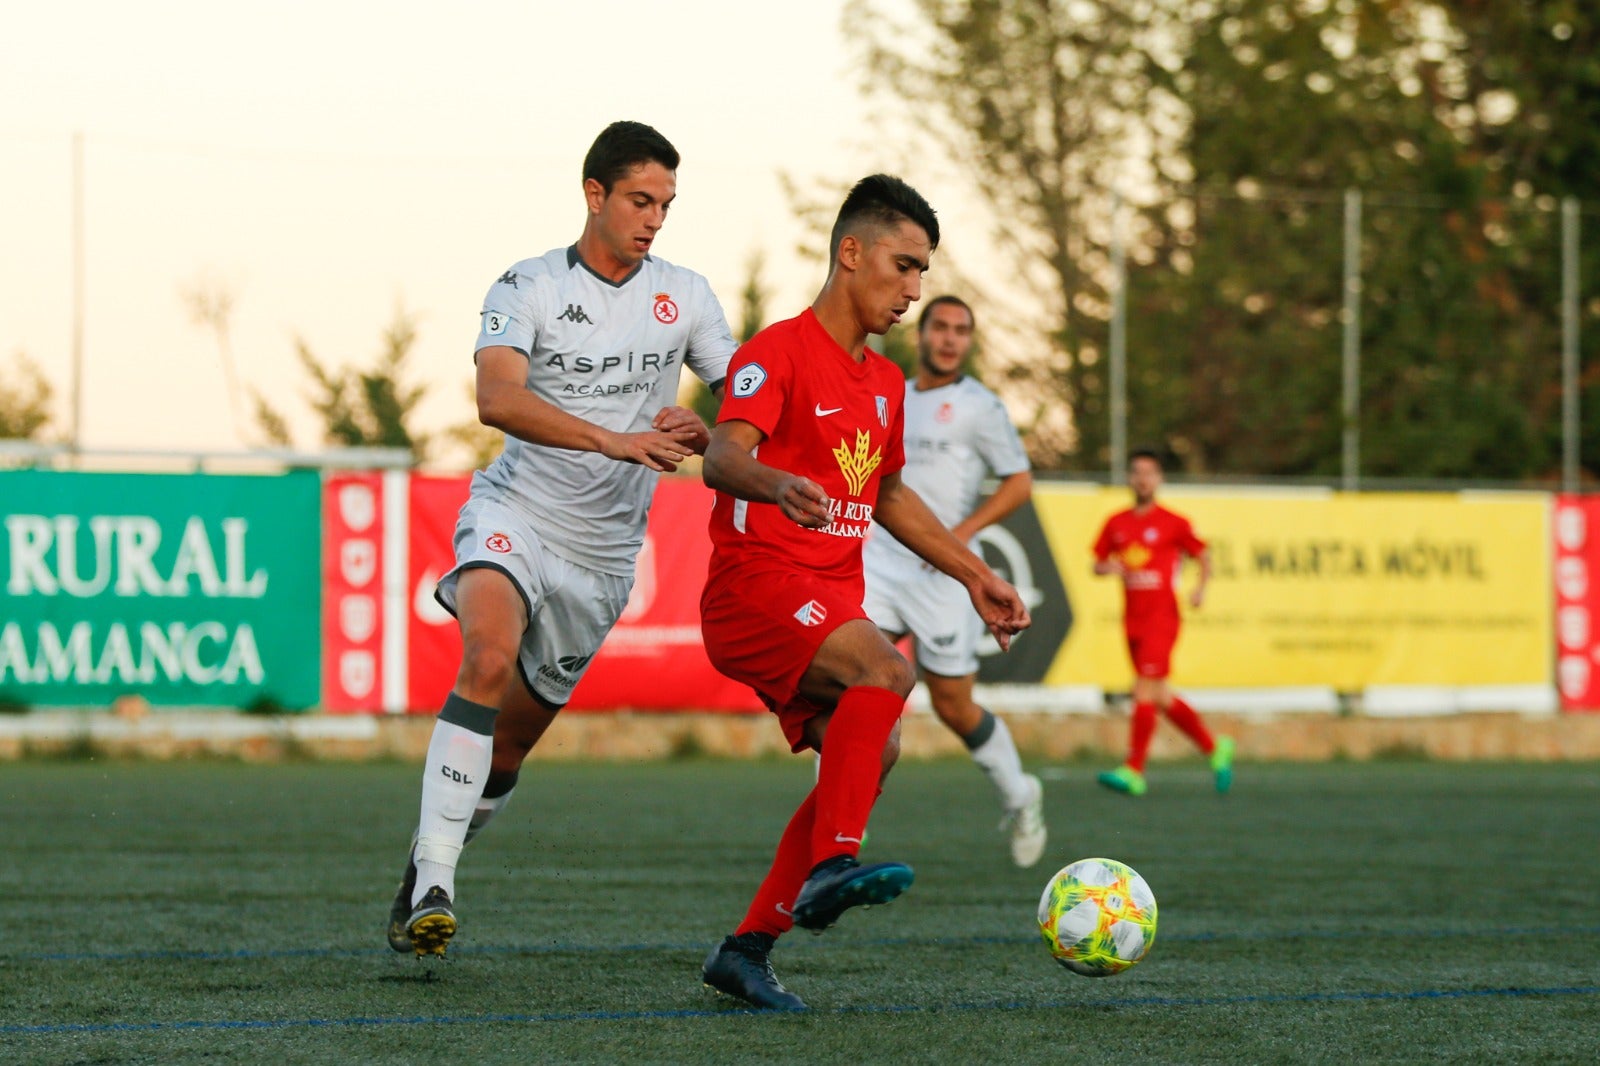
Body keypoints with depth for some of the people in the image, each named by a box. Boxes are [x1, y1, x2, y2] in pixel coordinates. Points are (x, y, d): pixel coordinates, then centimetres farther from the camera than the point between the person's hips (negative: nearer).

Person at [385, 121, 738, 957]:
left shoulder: (684, 297, 4)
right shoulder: (528, 289, -8)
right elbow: (497, 400, -25)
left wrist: (701, 435, -17)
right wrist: (615, 441, -37)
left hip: (603, 550, 4)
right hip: (517, 513, -4)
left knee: (513, 740, 9)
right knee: (490, 657, -32)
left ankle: (426, 866, 33)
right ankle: (434, 885, -34)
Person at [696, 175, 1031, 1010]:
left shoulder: (884, 382, 18)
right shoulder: (779, 352, -9)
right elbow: (722, 457, -25)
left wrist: (975, 574, 30)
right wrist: (776, 485, -48)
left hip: (830, 598, 9)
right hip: (756, 583, -9)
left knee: (869, 749, -5)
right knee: (886, 668, -30)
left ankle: (748, 948, -1)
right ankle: (830, 865, -36)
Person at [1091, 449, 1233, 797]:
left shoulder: (1173, 523, -2)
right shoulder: (1116, 523, 10)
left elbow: (1203, 556, 6)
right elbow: (1097, 563, 17)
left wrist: (1200, 588, -11)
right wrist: (1108, 567, -6)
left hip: (1161, 616, -6)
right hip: (1133, 620, 6)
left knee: (1145, 689, -15)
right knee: (1160, 697, 11)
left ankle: (1134, 771, -15)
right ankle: (1215, 748, 28)